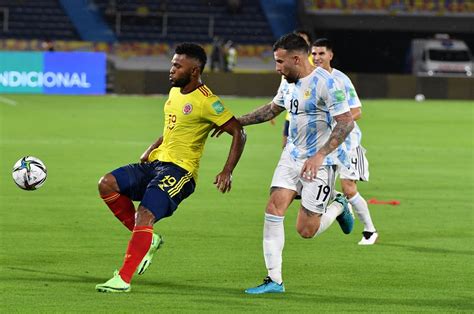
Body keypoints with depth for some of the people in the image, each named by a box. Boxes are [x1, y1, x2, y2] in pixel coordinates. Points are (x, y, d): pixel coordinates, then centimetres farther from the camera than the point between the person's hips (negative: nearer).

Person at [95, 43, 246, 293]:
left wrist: (227, 172, -19)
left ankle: (123, 279, -20)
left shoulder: (206, 102, -13)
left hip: (179, 170, -9)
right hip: (156, 162, 9)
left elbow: (238, 133, -12)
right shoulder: (175, 92, 13)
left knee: (144, 216, -24)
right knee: (107, 185, -7)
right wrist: (150, 150, 14)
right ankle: (148, 239, 4)